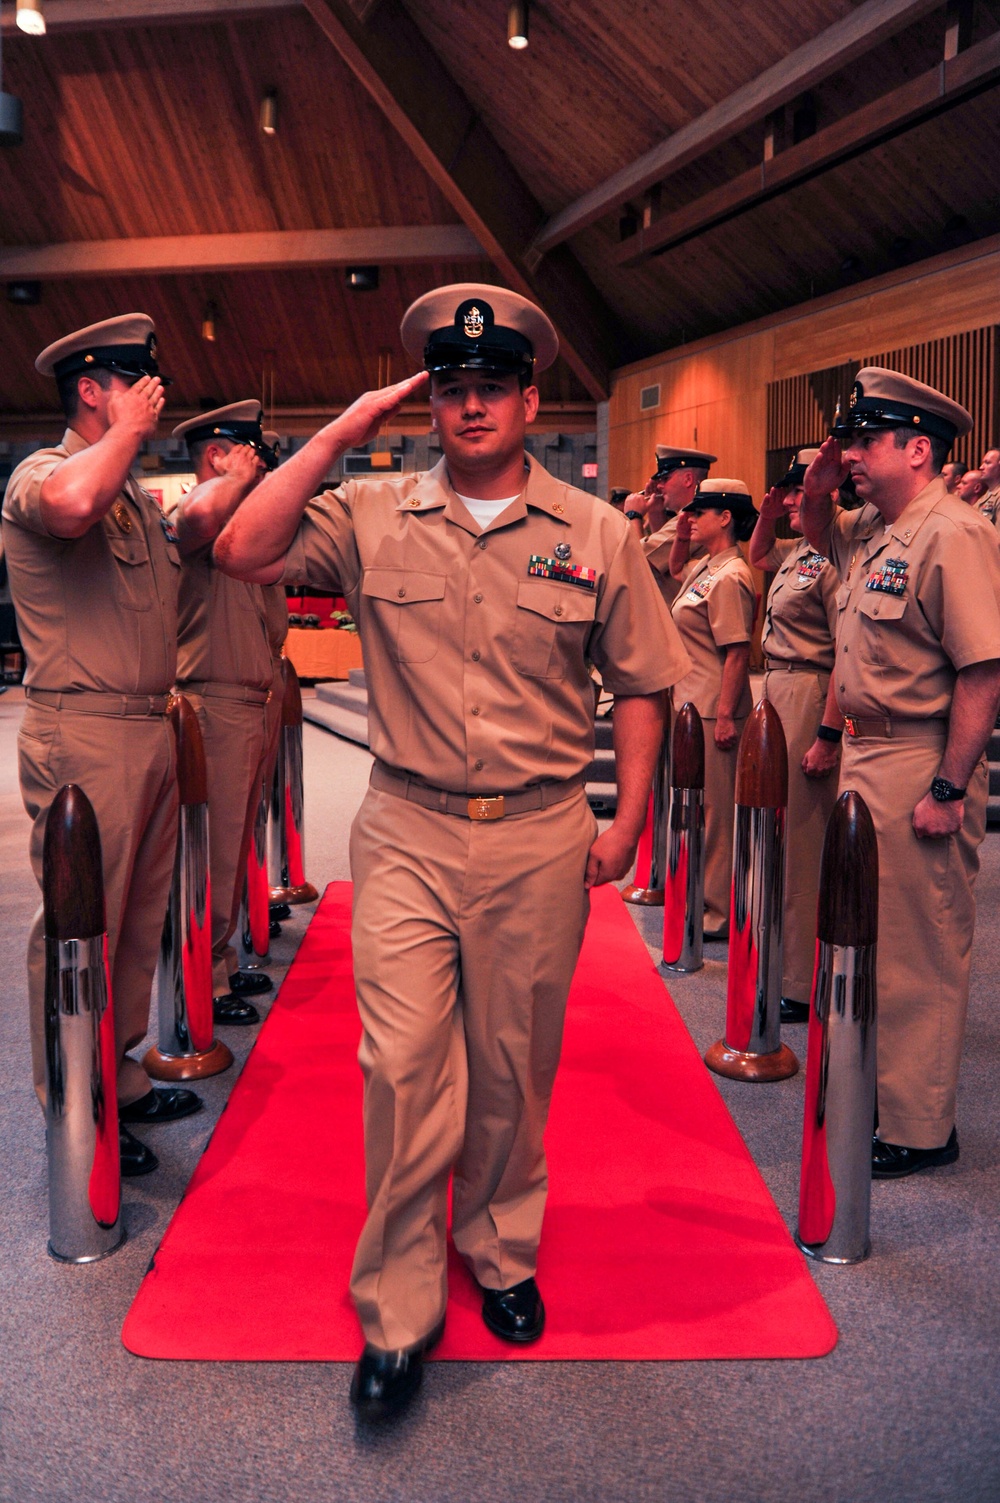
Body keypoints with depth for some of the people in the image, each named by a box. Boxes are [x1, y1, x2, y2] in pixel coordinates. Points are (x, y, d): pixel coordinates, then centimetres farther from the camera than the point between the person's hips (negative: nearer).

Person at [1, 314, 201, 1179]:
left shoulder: (140, 498, 18)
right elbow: (72, 504, -36)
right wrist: (129, 428, -19)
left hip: (152, 732, 9)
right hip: (82, 738, -9)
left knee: (138, 924, 16)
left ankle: (121, 1079, 30)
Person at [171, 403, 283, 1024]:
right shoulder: (190, 519, -11)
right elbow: (200, 516, -38)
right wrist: (240, 475, -23)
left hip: (252, 710, 10)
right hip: (216, 709, -10)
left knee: (235, 849, 18)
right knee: (213, 855, -4)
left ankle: (224, 964, 30)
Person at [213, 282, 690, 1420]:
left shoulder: (596, 534, 1)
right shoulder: (371, 518, 0)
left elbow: (640, 684, 6)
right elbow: (242, 551, -11)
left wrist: (627, 818, 1)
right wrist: (341, 433, -9)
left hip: (541, 839, 1)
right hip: (406, 833, 0)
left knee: (513, 1067, 13)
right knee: (402, 1064, -3)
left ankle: (500, 1253, 37)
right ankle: (398, 1311, 14)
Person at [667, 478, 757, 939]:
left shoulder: (729, 577, -17)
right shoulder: (705, 568, 11)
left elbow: (738, 654, -21)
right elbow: (675, 570, 37)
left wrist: (725, 716, -23)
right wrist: (680, 536, 19)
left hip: (713, 710, -10)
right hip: (692, 704, 10)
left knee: (715, 810, -2)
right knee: (700, 807, 17)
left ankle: (719, 913, 6)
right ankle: (706, 899, 29)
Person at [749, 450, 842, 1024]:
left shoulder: (834, 560, -17)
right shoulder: (796, 552, 12)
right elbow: (757, 556, 37)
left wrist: (828, 735, -24)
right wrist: (767, 517, 18)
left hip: (809, 699, -10)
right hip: (777, 690, 10)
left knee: (800, 841, -4)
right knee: (778, 835, 16)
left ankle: (803, 987, 6)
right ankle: (783, 964, 30)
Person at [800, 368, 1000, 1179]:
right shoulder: (872, 530, 10)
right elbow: (820, 536, 34)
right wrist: (816, 489, 12)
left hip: (920, 765, -10)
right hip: (866, 754, 10)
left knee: (920, 951, 0)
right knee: (867, 939, 20)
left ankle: (920, 1129, 13)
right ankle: (877, 1088, 36)